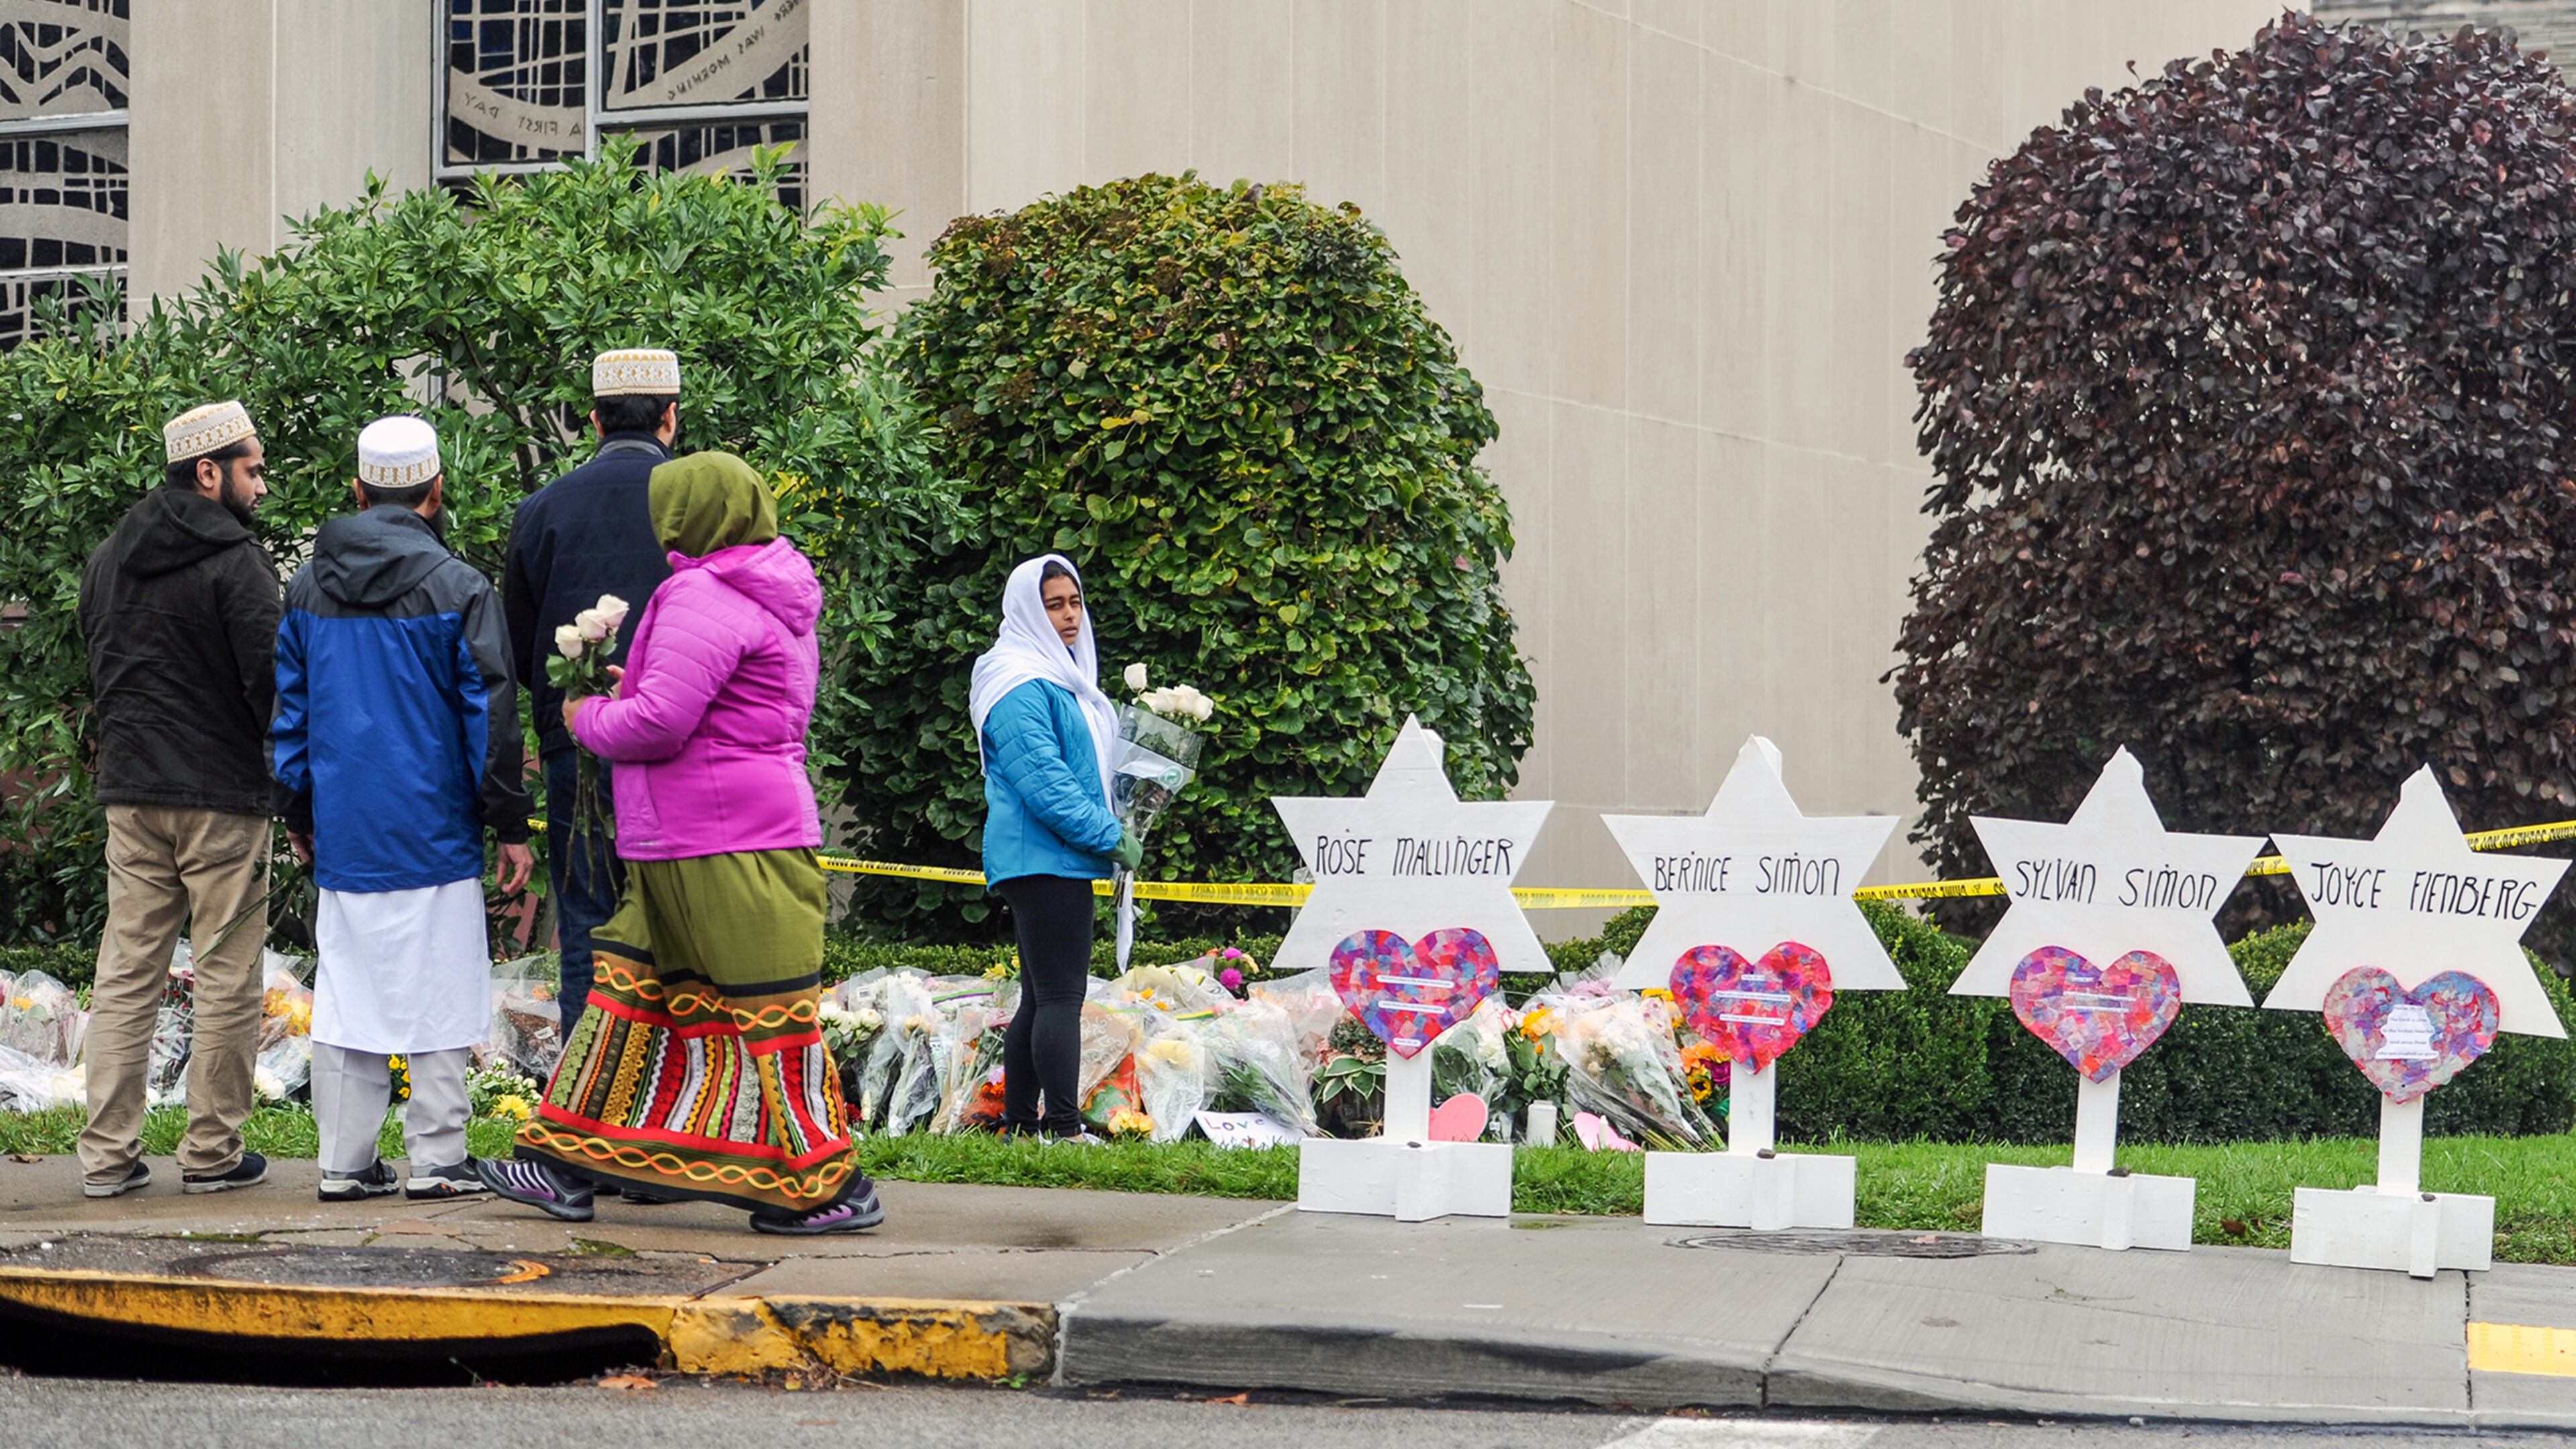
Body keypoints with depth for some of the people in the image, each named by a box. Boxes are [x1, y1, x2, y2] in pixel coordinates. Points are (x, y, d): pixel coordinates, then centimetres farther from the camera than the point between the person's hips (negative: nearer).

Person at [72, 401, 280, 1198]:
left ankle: (108, 1154, 6)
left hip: (129, 794, 6)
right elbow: (271, 682, -14)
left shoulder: (106, 559, 13)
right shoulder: (235, 562, -11)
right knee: (227, 975, 2)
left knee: (126, 971, 8)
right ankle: (213, 1151, 5)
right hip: (223, 798, -6)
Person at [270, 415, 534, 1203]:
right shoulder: (458, 588, -7)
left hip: (341, 834, 4)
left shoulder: (307, 589, 8)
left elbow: (287, 713, 13)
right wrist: (511, 827, -3)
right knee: (437, 992, 1)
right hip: (432, 834, -4)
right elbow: (491, 712, -8)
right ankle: (437, 1158, 3)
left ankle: (346, 1160, 9)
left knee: (347, 991, 8)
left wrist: (298, 817, 22)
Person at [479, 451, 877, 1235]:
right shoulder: (772, 601, 18)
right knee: (630, 994, 12)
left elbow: (659, 723, -22)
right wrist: (634, 690, 15)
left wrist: (591, 719, -3)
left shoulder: (704, 597, -15)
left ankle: (834, 1187, -1)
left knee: (768, 1018, -5)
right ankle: (569, 1167, 14)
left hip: (730, 854, -10)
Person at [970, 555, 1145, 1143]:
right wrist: (1110, 836, -15)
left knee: (1042, 996, 11)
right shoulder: (1021, 686, -13)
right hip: (1041, 858, -10)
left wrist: (1113, 826, 13)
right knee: (1060, 995, -13)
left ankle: (1020, 1122, 15)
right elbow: (1043, 781, -19)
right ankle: (1063, 1127, -16)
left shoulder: (1061, 677, 19)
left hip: (1056, 859, 10)